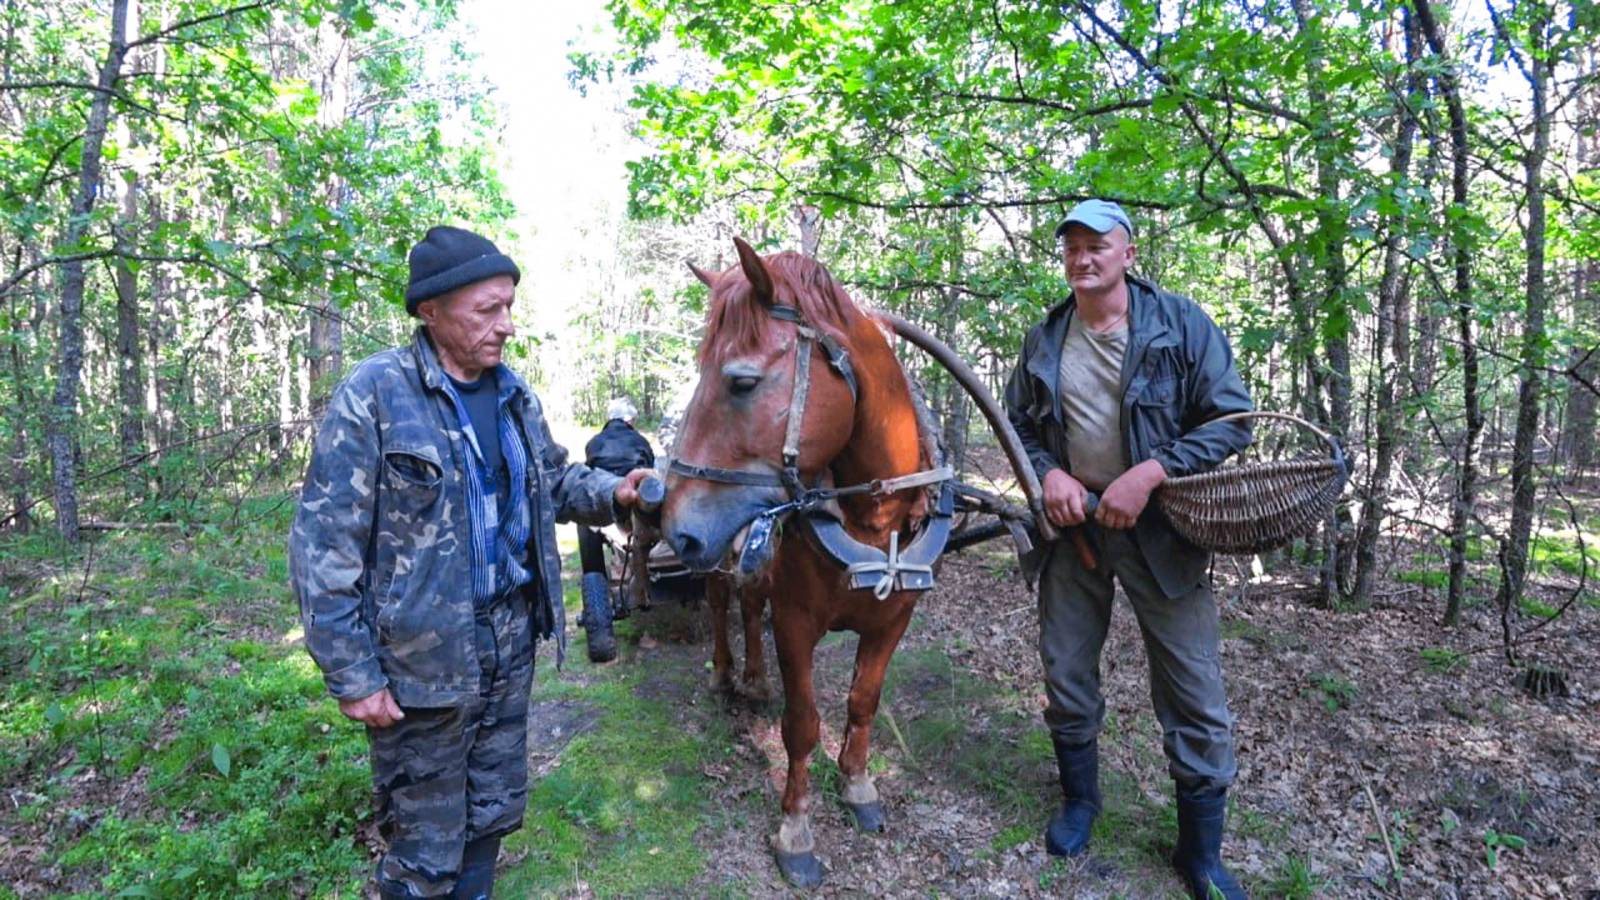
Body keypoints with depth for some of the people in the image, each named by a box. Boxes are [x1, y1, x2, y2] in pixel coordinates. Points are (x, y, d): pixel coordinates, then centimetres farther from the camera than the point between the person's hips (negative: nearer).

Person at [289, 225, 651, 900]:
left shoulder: (514, 396, 4)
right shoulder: (375, 395, -16)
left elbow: (553, 479, 18)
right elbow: (323, 545, -15)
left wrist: (613, 491, -3)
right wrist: (352, 677, -16)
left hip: (511, 645, 6)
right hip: (422, 661, -6)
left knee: (496, 812, 23)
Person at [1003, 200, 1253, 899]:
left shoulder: (1181, 323, -5)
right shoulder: (1044, 340, 5)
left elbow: (1232, 420, -7)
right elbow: (1018, 424, 14)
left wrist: (1150, 473, -20)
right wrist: (1048, 473, -7)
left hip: (1159, 526, -3)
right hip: (1071, 521, 3)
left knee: (1195, 698, 2)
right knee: (1066, 679, 14)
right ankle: (1080, 800, 39)